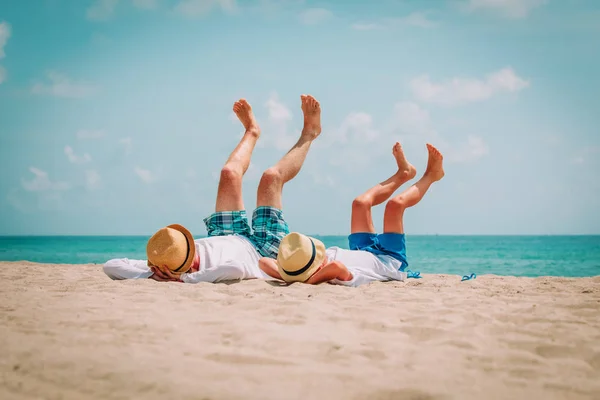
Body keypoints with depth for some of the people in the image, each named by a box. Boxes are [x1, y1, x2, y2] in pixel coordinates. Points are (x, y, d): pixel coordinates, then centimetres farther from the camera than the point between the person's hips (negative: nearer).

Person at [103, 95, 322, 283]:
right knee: (271, 177, -1)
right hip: (261, 250, -5)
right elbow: (237, 268, -72)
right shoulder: (213, 273, -51)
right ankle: (308, 133, 30)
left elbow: (111, 265, -39)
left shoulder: (159, 269, -37)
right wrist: (188, 279, -62)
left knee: (229, 173, 9)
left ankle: (252, 131, 44)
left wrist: (151, 275, -50)